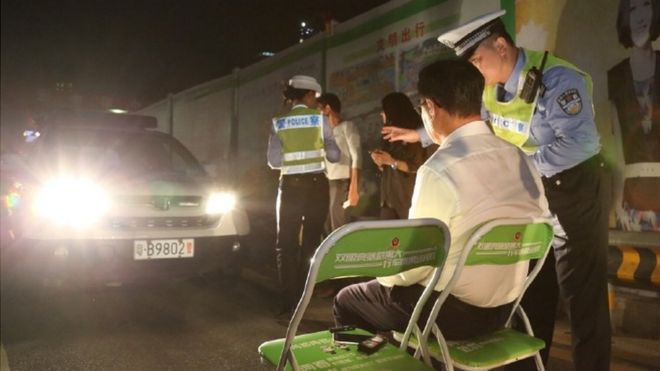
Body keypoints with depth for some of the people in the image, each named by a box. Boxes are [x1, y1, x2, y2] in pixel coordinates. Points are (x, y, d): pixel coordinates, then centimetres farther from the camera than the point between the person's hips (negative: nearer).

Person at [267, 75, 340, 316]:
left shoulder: (279, 123, 2)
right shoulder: (318, 118, 0)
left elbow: (274, 161, -4)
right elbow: (334, 155, -3)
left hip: (290, 185, 0)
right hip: (316, 184, 0)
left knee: (286, 242, 8)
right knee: (311, 241, 11)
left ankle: (290, 299, 3)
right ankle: (303, 298, 15)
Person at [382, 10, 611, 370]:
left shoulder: (558, 79, -24)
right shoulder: (492, 86, 1)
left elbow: (579, 143, -31)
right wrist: (420, 135, 17)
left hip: (574, 190, -7)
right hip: (529, 191, 7)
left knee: (582, 291, -1)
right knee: (530, 287, 14)